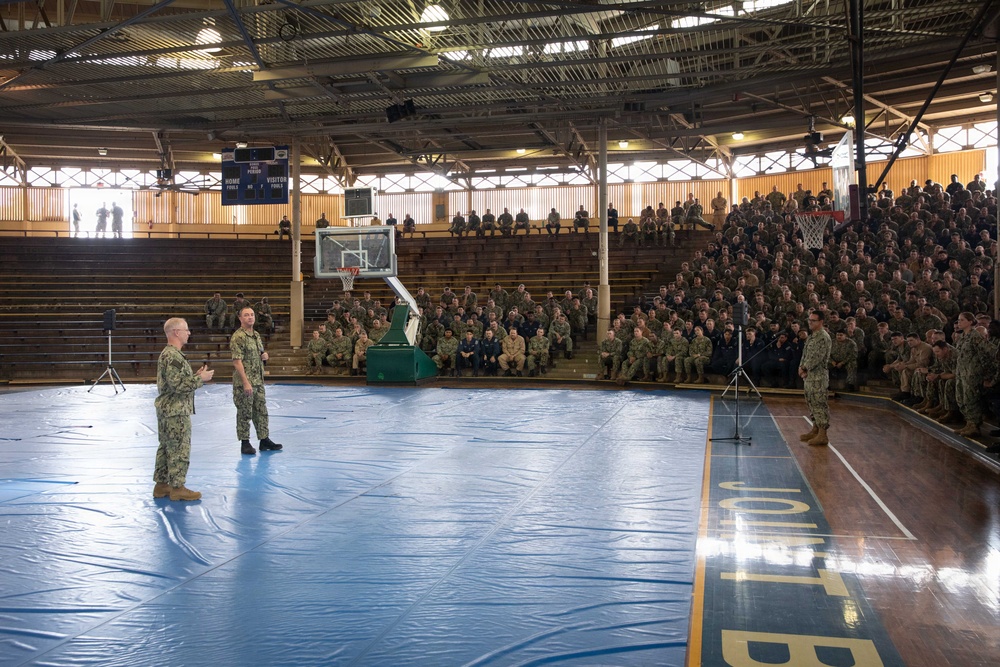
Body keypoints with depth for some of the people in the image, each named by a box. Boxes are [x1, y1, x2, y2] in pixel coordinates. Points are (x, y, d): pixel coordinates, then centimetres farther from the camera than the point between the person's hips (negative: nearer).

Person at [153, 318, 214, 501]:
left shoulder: (166, 353, 14)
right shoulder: (174, 356, -20)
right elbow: (178, 384, -26)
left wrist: (196, 375, 11)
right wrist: (201, 378, -16)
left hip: (166, 409, 11)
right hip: (176, 411, -11)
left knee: (166, 448, 15)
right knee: (179, 450, -3)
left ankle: (161, 485, 23)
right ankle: (177, 488, 4)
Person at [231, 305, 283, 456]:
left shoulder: (256, 335, 12)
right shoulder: (238, 337, -14)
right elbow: (237, 361, -20)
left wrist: (264, 356, 0)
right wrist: (246, 382, -24)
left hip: (258, 381, 8)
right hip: (244, 383, -8)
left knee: (261, 411, 12)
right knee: (244, 414, 1)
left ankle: (264, 440, 20)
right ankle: (245, 443, 10)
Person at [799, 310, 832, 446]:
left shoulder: (823, 338, -14)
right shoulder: (811, 336, 15)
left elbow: (817, 357, -20)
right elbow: (805, 353, 18)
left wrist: (805, 368, -13)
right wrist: (801, 367, 3)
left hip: (818, 376, -10)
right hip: (809, 376, 10)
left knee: (819, 404, -7)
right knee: (812, 403, 15)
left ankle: (822, 435, -5)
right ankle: (815, 430, 24)